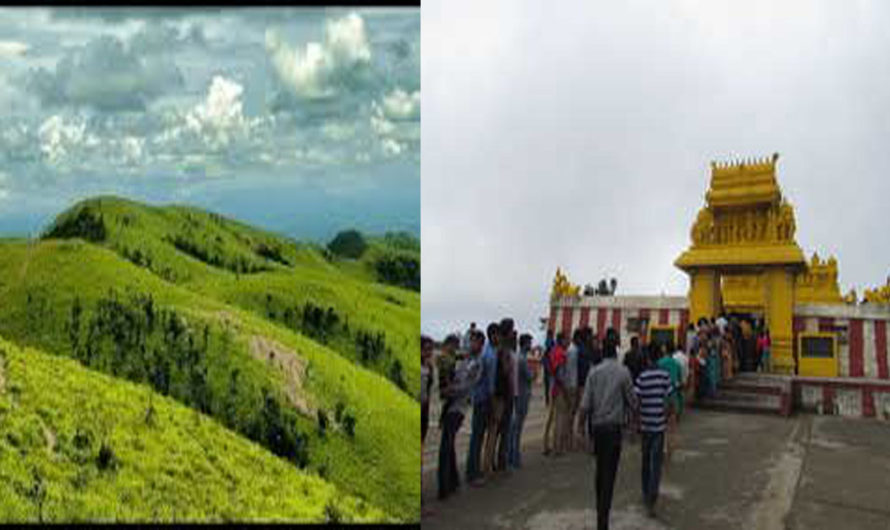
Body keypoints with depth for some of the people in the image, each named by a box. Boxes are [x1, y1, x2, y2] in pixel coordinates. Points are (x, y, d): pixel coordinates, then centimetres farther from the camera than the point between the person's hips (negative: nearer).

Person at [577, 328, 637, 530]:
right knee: (609, 472, -2)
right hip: (614, 426, -3)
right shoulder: (623, 372, -9)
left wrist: (580, 423, 7)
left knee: (600, 469, 19)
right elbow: (633, 401, -3)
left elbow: (585, 404, -4)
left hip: (597, 426, 3)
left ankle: (600, 511, 31)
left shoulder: (594, 372, -3)